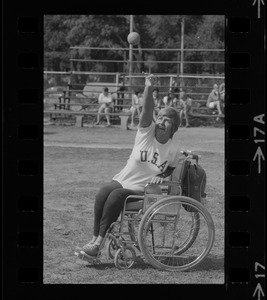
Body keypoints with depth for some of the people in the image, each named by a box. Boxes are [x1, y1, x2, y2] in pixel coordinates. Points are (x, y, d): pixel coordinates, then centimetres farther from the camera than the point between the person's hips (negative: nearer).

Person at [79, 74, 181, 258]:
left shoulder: (173, 148, -2)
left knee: (116, 196, -30)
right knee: (104, 193, -29)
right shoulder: (147, 131, -3)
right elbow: (147, 111, -19)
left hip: (143, 191, -2)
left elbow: (172, 168, 14)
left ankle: (99, 242, -27)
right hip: (123, 180, 2)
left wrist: (162, 176, -8)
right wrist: (149, 89, -35)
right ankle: (95, 238, -27)